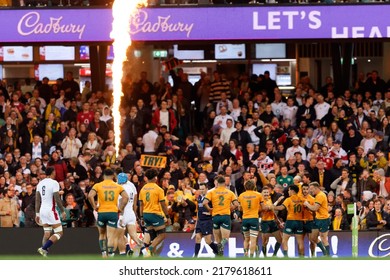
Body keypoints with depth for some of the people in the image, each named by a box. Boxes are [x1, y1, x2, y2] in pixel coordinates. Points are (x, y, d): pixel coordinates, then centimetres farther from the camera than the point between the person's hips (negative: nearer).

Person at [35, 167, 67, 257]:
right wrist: (63, 211, -7)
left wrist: (37, 214, 15)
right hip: (51, 210, -7)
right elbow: (57, 199, -15)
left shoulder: (40, 183, 10)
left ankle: (45, 251, 3)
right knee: (59, 233, -3)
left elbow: (37, 200, 11)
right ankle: (43, 248, -17)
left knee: (47, 234, 12)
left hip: (42, 210, 7)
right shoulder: (54, 183, -10)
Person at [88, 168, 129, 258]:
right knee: (111, 236, -3)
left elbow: (90, 196, -14)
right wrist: (120, 208, 3)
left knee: (102, 234, 20)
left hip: (101, 212, 0)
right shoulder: (118, 186, 4)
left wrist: (94, 207, -3)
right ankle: (110, 254, -14)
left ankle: (103, 251, 8)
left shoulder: (98, 186, 1)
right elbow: (126, 197, -6)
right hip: (113, 212, 0)